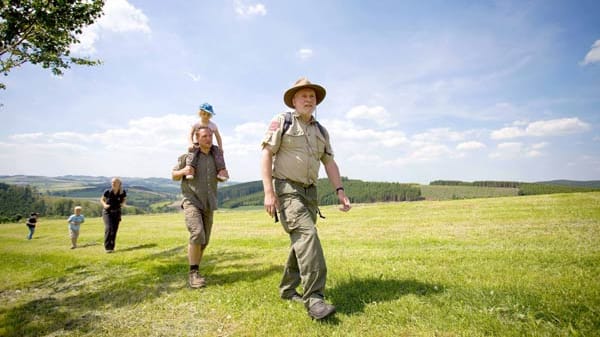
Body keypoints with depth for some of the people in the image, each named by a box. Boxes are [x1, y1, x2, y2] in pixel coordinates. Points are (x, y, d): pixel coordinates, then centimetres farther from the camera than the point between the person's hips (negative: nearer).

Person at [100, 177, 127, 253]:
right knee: (109, 228, -19)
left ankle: (112, 247, 21)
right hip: (107, 212, -2)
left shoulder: (123, 192, -11)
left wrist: (123, 203, -12)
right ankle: (107, 247, -10)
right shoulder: (107, 192, -14)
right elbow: (102, 199, 2)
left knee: (114, 230, 5)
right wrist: (104, 205, -17)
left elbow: (124, 199, 8)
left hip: (117, 213, 2)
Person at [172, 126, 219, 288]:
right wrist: (183, 171, -17)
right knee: (197, 234, -22)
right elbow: (174, 175, 5)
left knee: (204, 240, 7)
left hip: (208, 204, 5)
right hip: (191, 202, -4)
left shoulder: (216, 155, 4)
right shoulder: (188, 156, -6)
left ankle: (195, 271, 25)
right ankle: (193, 273, -8)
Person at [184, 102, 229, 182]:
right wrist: (191, 144, -25)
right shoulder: (196, 124, 1)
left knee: (218, 153, -24)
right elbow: (190, 135, -5)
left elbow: (218, 137, 11)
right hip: (197, 145, -2)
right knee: (192, 151, -33)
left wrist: (220, 148, -2)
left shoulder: (213, 125, 6)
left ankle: (222, 172, -26)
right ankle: (190, 171, -44)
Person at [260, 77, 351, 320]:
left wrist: (340, 191, -1)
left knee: (301, 241, 10)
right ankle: (314, 298, -22)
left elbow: (329, 163, 12)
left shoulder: (321, 131, 15)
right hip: (286, 189, -7)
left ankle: (287, 289, 26)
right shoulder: (281, 121, -3)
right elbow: (266, 155, -9)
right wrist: (268, 192, -18)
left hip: (309, 192, 7)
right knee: (307, 235, -23)